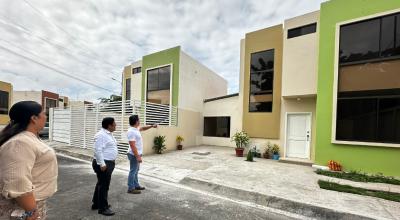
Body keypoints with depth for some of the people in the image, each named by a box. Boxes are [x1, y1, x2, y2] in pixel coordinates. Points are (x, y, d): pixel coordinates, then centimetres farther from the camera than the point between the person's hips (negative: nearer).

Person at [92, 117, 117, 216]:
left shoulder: (109, 134, 11)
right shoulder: (101, 135, -20)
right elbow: (98, 150, -25)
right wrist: (102, 164, -26)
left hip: (109, 162, 10)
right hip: (104, 164, -10)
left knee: (101, 184, 21)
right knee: (104, 185, 1)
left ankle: (96, 203, 36)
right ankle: (103, 208, 14)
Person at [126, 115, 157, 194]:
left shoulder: (136, 128, 6)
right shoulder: (131, 131, -24)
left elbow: (143, 128, 29)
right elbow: (132, 145, -28)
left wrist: (152, 126, 22)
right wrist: (137, 156, -28)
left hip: (137, 154, 10)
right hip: (134, 155, -10)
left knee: (136, 171, 19)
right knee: (133, 171, 1)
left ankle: (136, 185, 31)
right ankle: (130, 188, 14)